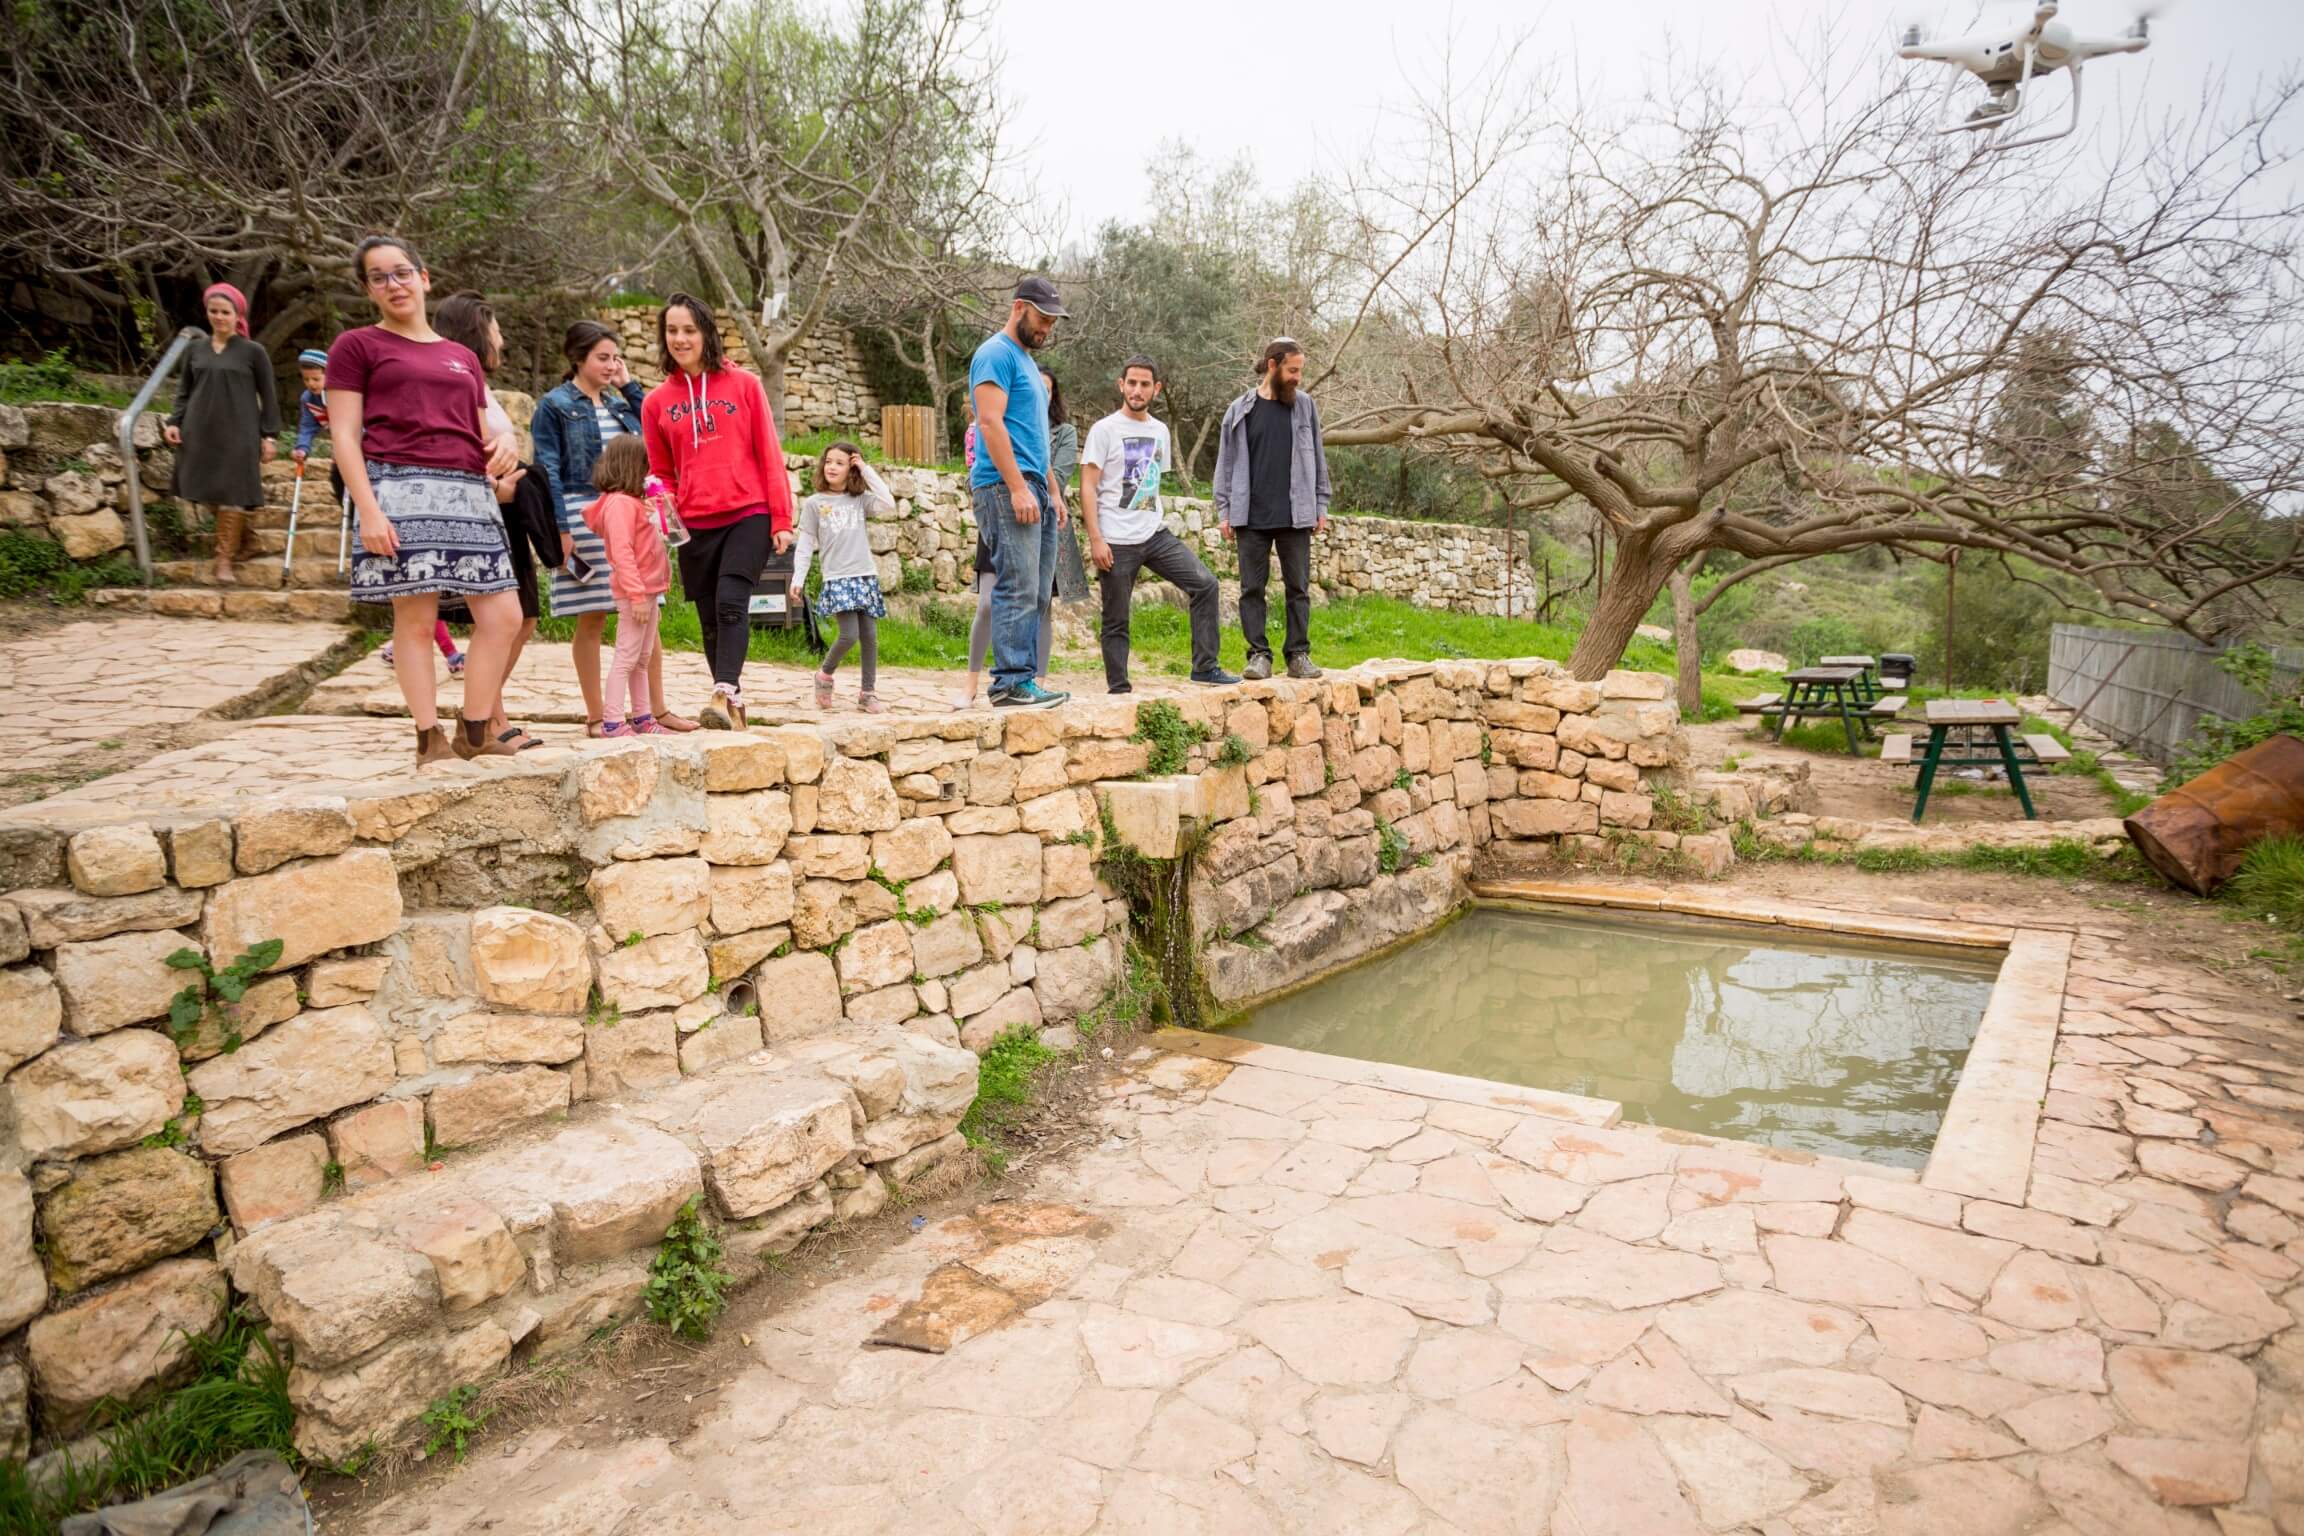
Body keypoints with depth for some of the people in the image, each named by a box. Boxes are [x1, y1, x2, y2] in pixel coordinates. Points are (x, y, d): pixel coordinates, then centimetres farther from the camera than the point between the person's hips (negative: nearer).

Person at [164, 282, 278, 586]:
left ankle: (224, 561, 0)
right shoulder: (196, 351, 11)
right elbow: (184, 392, 16)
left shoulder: (252, 352, 1)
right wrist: (174, 422, 2)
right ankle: (234, 532, 26)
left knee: (232, 495, -5)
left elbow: (269, 396, 2)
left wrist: (269, 435, -4)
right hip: (199, 434, 4)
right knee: (205, 494, 4)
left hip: (238, 435, -4)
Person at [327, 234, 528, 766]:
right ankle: (430, 739, 2)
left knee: (503, 615, -1)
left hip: (468, 495, 5)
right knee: (416, 617, -7)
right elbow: (344, 436, 0)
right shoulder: (357, 345, 8)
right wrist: (368, 508, -13)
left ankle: (475, 733, 11)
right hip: (401, 488, -5)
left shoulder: (462, 357, 23)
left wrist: (505, 443, -1)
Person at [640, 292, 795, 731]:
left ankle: (723, 695, -26)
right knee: (711, 621, 6)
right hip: (695, 525, 3)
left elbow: (769, 455, 2)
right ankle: (733, 707, 17)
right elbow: (661, 472, 17)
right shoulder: (656, 402, 10)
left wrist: (781, 519, -3)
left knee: (731, 602, -22)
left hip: (748, 515, -3)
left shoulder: (743, 384, 4)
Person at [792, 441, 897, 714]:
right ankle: (825, 675, 10)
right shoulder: (814, 503, 6)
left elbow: (888, 504, -7)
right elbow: (805, 544, 5)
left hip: (866, 575, 3)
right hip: (837, 578, -3)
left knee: (869, 636, 1)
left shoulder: (860, 499, 11)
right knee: (849, 634, -16)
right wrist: (798, 578, -2)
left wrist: (867, 470, -2)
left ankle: (867, 693, 11)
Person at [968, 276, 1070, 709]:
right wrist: (1018, 488, -21)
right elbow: (991, 422, -16)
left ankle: (1021, 678, 8)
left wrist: (1051, 491, 21)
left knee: (1034, 593, 6)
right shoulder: (996, 354, -5)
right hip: (1006, 487, -10)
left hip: (1033, 489, 10)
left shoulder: (1026, 360, 25)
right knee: (1018, 589, -13)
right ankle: (1011, 683, -12)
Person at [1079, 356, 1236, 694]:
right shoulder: (1104, 430, -5)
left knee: (1205, 583, -6)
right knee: (1116, 622, 1)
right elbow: (1087, 487, -9)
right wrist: (1095, 539, -16)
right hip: (1117, 541, -5)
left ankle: (1204, 667, 0)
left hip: (1155, 535, 5)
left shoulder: (1160, 430, 12)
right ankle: (1118, 690, 12)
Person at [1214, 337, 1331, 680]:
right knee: (1252, 588, 2)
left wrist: (1321, 507, 5)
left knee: (1298, 587, 4)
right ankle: (1258, 654, 9)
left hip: (1296, 516, 1)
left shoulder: (1305, 405, 7)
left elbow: (1317, 459, 9)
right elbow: (1226, 463, 6)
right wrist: (1224, 511, 0)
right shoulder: (1239, 410, 4)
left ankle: (1299, 655, 11)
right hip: (1251, 517, 0)